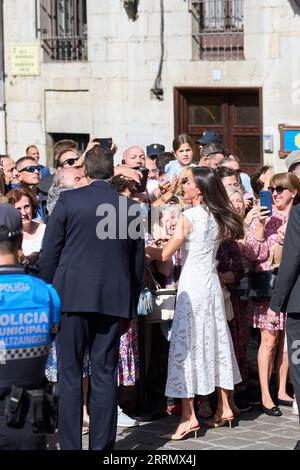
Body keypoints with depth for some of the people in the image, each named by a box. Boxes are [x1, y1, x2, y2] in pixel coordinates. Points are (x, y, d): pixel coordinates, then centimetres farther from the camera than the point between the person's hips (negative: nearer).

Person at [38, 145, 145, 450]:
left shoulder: (68, 200, -4)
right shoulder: (130, 207, 4)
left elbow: (49, 252, -2)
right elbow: (138, 261, 10)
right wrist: (132, 302, 18)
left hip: (73, 296, -3)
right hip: (114, 299, 3)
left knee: (70, 373, 3)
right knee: (105, 374, 7)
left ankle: (70, 445, 1)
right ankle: (102, 445, 9)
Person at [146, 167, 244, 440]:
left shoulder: (189, 217, -13)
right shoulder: (218, 218, 6)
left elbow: (165, 254, -13)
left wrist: (145, 249, 5)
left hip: (192, 286, -7)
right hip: (212, 283, 7)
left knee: (186, 345, -6)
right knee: (215, 341, 14)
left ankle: (189, 416, -9)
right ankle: (224, 407, 20)